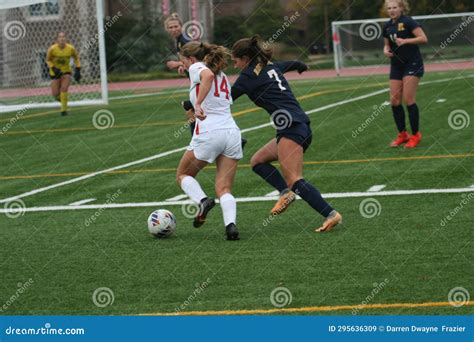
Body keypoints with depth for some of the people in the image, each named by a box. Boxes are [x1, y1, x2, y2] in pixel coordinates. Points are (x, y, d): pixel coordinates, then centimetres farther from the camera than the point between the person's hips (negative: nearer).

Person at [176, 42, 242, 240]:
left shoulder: (196, 68, 3)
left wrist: (198, 104, -25)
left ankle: (202, 201, -11)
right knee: (224, 189, 4)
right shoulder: (222, 75, 26)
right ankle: (230, 224, -22)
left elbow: (208, 75, -20)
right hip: (232, 132, 6)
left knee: (183, 175, 16)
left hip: (209, 133, -6)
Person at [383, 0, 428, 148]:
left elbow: (423, 38, -17)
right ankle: (402, 135, 15)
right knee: (394, 101, 2)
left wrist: (406, 41, -25)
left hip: (412, 64, -7)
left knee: (408, 99, -10)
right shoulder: (387, 26, 8)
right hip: (396, 65, 7)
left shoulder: (408, 22, -12)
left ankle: (415, 135, 2)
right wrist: (386, 50, -2)